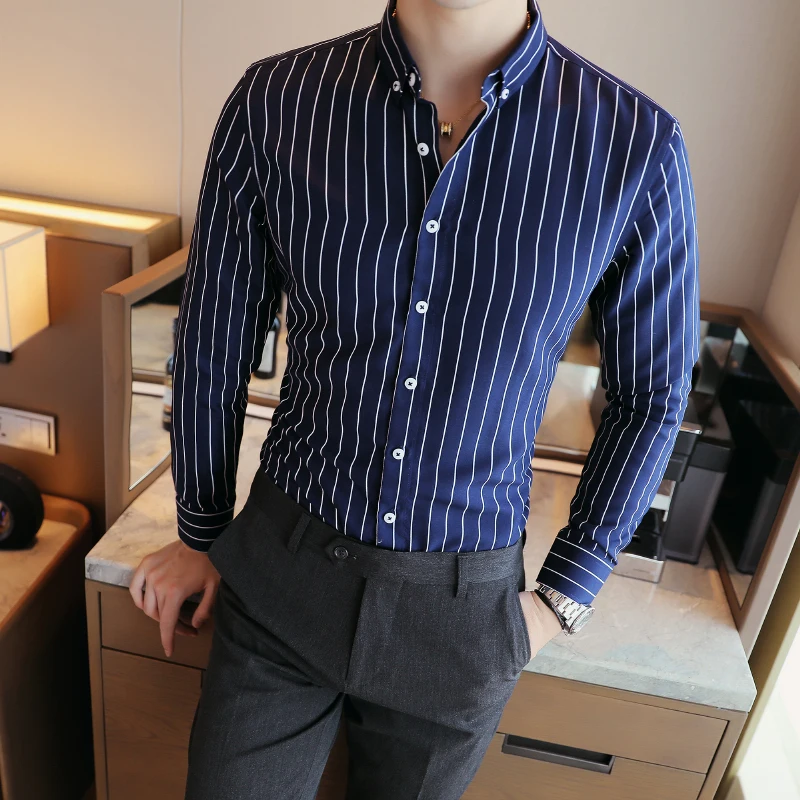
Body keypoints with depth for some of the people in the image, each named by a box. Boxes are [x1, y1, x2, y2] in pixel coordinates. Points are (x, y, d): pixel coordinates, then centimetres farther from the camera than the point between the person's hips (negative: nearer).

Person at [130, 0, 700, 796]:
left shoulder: (636, 146, -14)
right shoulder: (273, 103, -11)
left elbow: (651, 396, -1)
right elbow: (212, 344, 0)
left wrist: (562, 597, -1)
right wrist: (201, 535, 11)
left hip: (463, 605, 0)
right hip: (280, 573, 1)